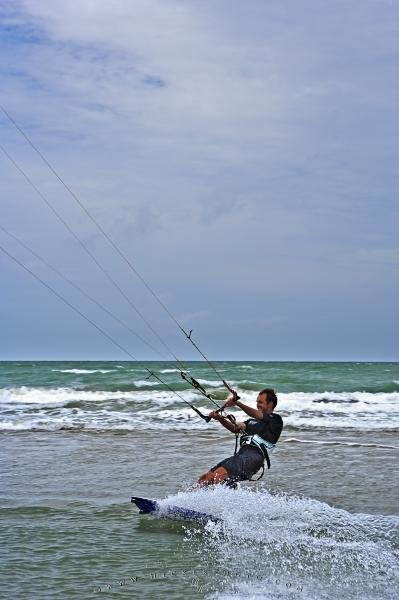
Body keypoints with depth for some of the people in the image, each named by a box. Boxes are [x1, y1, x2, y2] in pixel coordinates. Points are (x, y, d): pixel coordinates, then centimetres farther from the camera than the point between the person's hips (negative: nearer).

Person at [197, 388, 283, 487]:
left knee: (219, 474, -31)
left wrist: (238, 403, -23)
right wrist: (220, 418, -5)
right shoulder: (252, 422, 31)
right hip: (241, 454, 8)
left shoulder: (276, 419, 9)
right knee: (204, 479, -8)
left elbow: (258, 415, -10)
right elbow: (236, 428, 14)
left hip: (253, 456, -8)